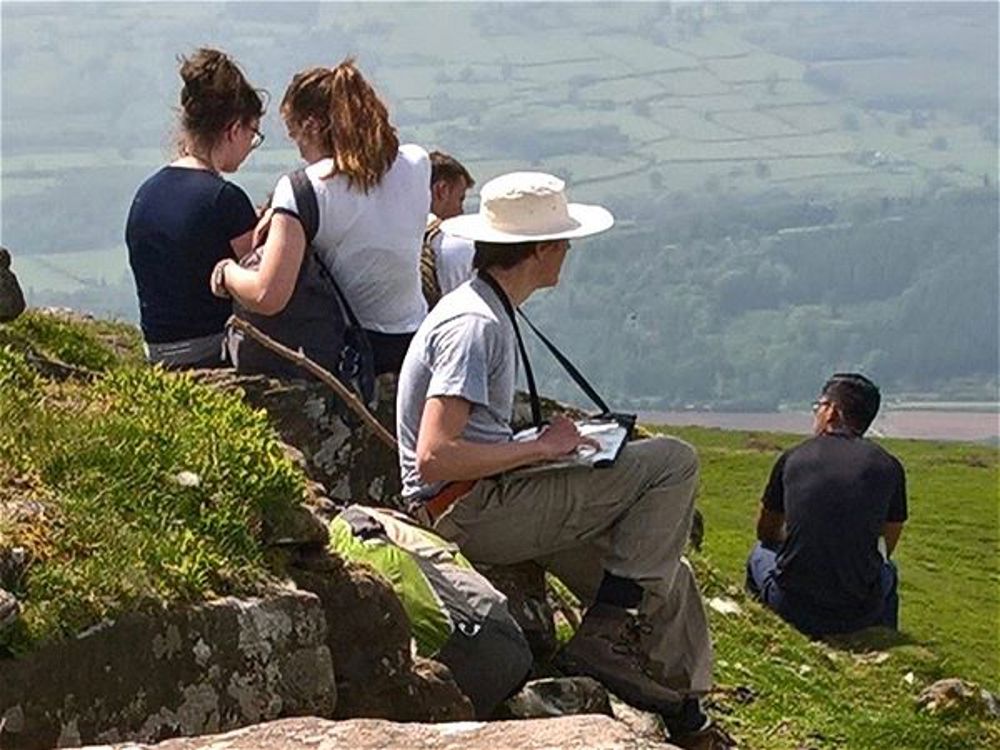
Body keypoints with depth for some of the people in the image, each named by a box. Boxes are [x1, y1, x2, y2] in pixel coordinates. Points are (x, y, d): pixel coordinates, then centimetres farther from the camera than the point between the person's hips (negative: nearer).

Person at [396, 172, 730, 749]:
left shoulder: (489, 311, 16)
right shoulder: (474, 324, -17)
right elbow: (434, 457, -25)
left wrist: (552, 437, 10)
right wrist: (540, 447, -17)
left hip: (489, 506, 10)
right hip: (469, 513, -10)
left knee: (667, 579, 10)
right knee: (673, 463, -13)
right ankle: (605, 635, -10)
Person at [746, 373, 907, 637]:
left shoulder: (792, 458, 2)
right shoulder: (889, 466, 0)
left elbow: (767, 533, 17)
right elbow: (886, 546, 12)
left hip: (794, 609, 0)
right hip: (859, 614, 0)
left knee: (761, 553, 31)